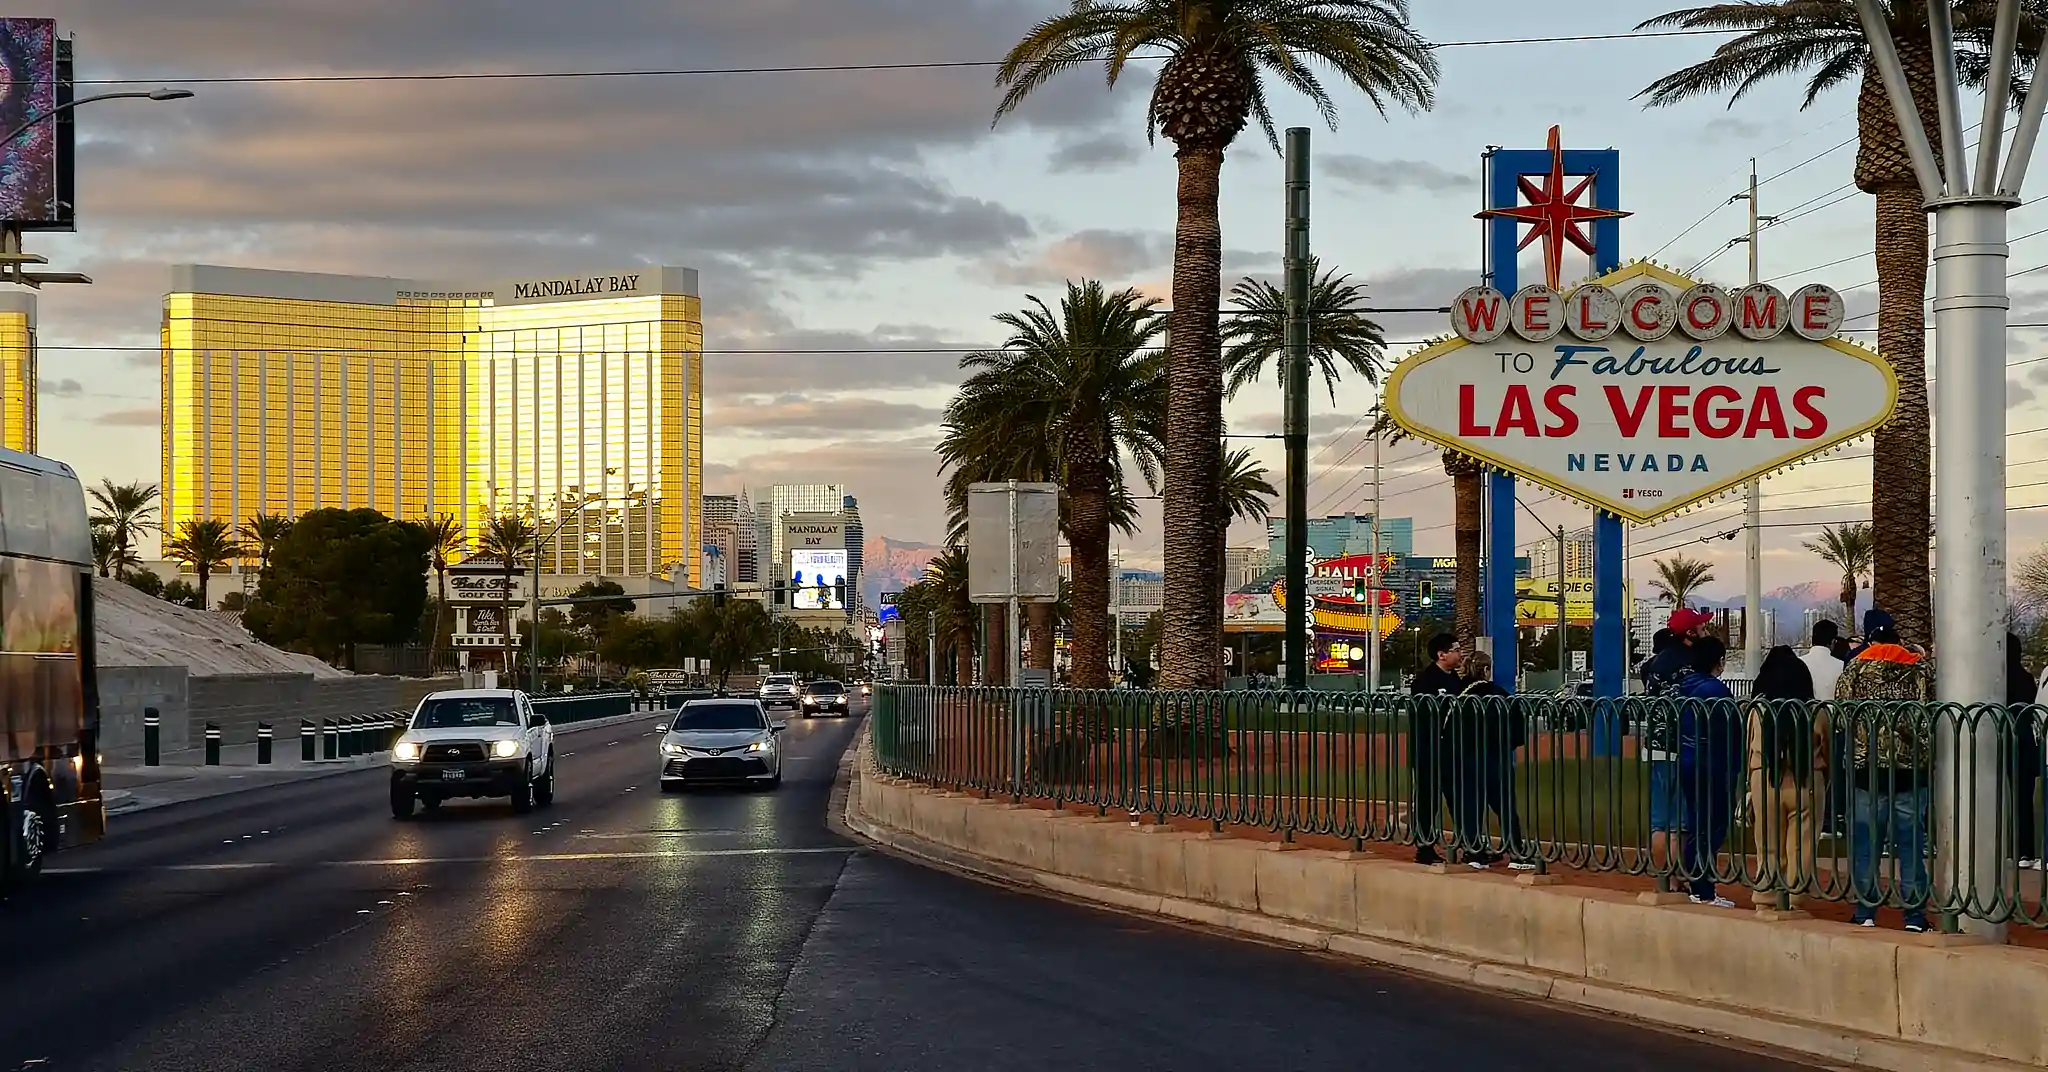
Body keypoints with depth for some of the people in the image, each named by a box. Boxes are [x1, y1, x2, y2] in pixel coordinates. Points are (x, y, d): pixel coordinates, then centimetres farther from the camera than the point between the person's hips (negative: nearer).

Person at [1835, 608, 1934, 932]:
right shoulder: (1922, 670, 1)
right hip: (1912, 770, 1)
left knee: (1865, 845, 7)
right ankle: (1915, 917, 4)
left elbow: (1841, 715, -2)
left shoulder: (1856, 668, -2)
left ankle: (1865, 913, 8)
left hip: (1867, 769, -1)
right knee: (1911, 845, 5)